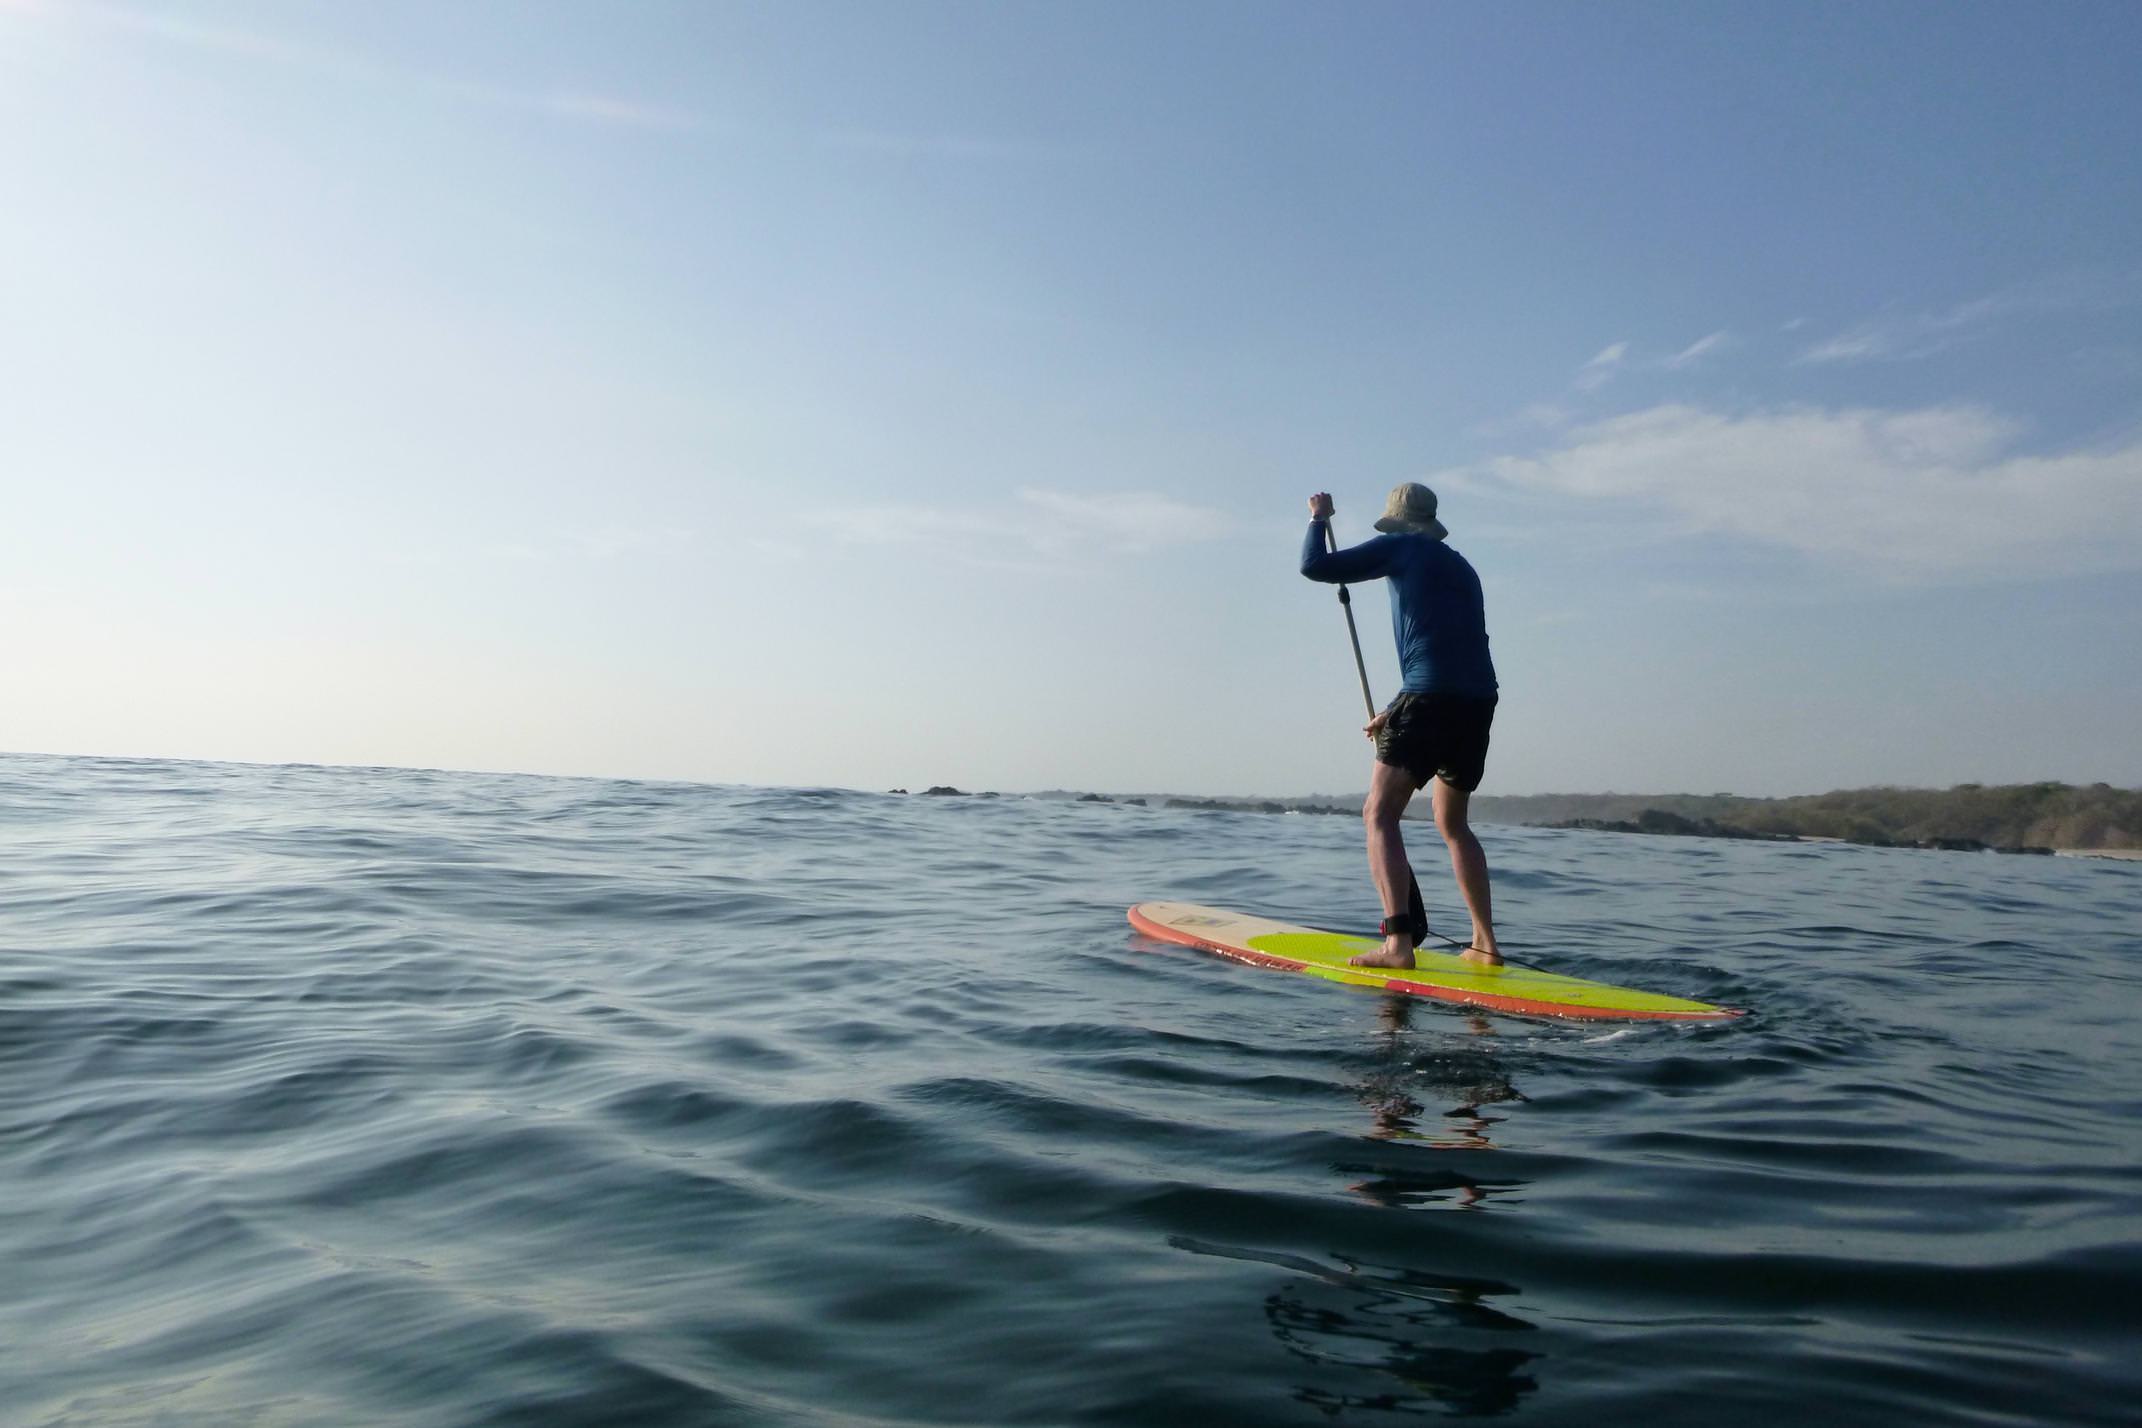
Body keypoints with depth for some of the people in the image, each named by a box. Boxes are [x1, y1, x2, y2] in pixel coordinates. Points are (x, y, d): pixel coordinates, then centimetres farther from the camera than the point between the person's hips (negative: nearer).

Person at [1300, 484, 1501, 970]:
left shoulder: (1400, 547, 6)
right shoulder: (1462, 568, 27)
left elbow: (1315, 566, 2)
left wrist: (1318, 518, 22)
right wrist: (1397, 712, 34)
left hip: (1430, 699, -7)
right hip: (1479, 701, 8)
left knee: (1380, 814, -8)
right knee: (1452, 823, 20)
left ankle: (1398, 941, -22)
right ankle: (1485, 944, 21)